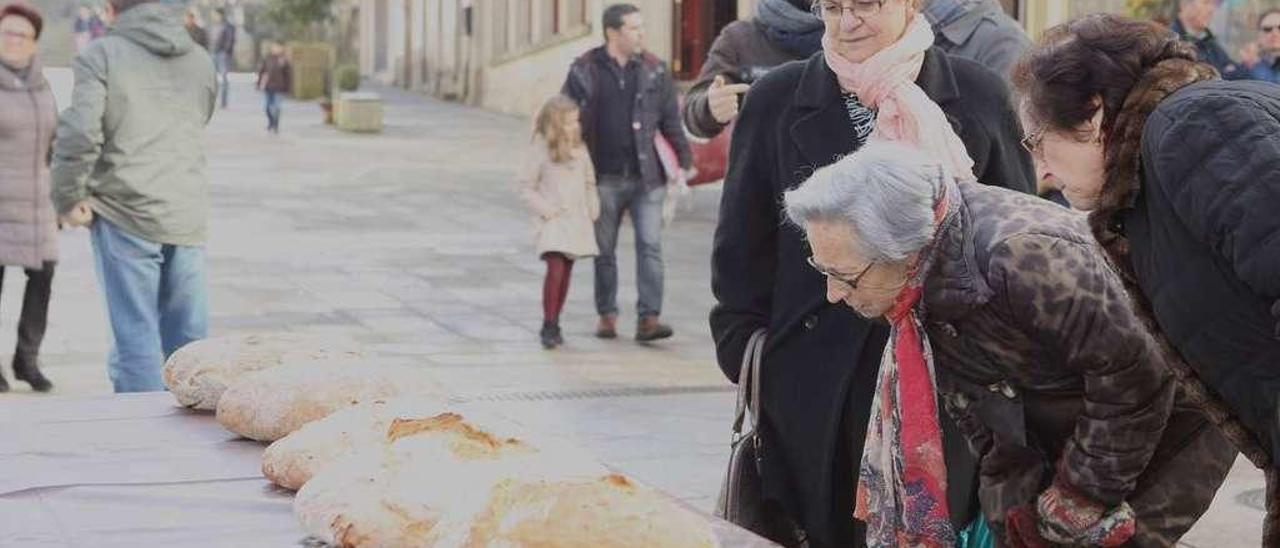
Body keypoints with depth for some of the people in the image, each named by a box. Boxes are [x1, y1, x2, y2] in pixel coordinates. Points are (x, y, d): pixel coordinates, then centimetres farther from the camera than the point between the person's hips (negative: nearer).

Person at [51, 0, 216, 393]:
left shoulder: (101, 56, -5)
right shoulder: (201, 61, 12)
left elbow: (79, 133, -15)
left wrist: (68, 198, -4)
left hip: (125, 214, -4)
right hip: (189, 217, 5)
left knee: (135, 336, -1)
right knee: (188, 337, 10)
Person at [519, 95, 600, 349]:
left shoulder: (581, 150, 9)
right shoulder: (541, 151, -6)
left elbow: (589, 183, 19)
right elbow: (526, 187, -3)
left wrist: (593, 210, 7)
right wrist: (545, 209, -12)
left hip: (578, 221, 5)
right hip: (553, 221, -5)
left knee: (567, 272, 8)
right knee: (556, 268, -18)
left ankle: (554, 324, 19)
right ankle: (548, 325, -12)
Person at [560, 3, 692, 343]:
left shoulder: (654, 71, 6)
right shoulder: (585, 71, 0)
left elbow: (671, 121, 9)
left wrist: (684, 161, 1)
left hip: (647, 177, 1)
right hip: (605, 178, -1)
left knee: (650, 246, -7)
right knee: (605, 250, 10)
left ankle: (648, 319, -7)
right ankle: (607, 315, 22)